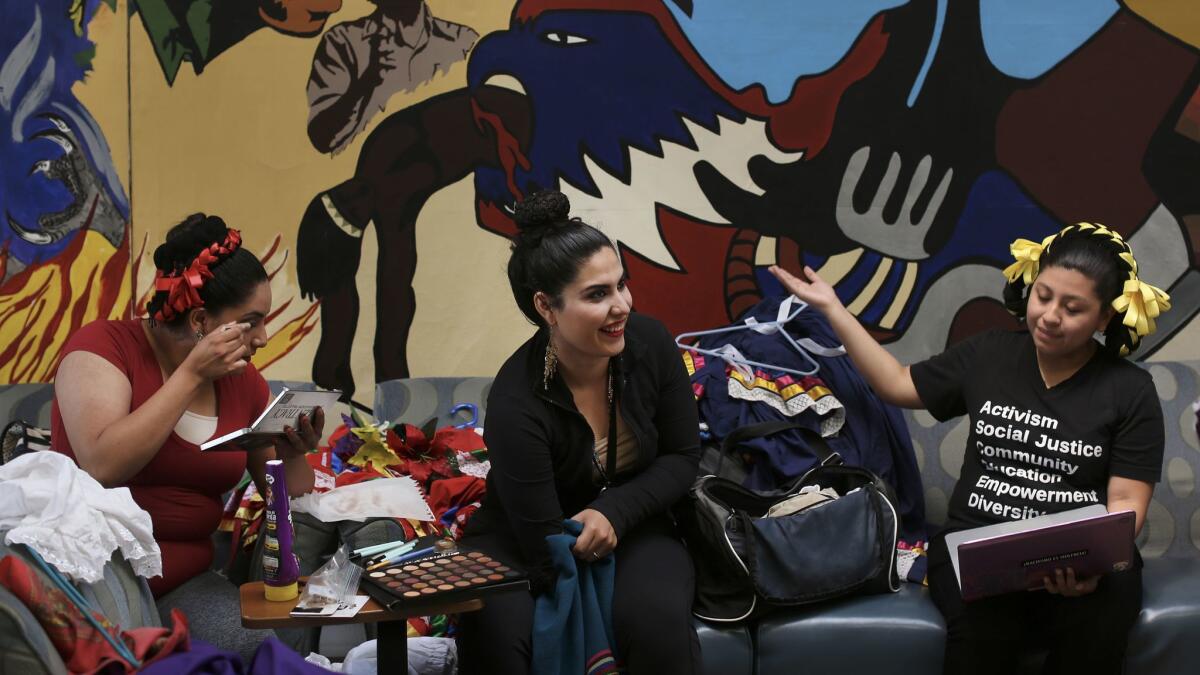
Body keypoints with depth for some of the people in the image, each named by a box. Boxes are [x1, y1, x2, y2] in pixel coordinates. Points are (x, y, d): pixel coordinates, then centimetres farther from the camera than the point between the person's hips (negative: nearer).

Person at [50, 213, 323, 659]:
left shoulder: (245, 382, 7)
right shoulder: (104, 345, -8)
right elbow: (102, 467, -25)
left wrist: (294, 455, -8)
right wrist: (192, 374, -21)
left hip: (182, 580, 4)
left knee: (262, 651, -25)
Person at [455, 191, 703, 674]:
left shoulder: (650, 344, -13)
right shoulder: (515, 402, -25)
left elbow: (682, 457, -2)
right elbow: (545, 545, -22)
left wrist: (614, 513, -17)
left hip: (630, 526, 3)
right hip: (522, 539, -3)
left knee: (657, 622, -30)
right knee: (496, 633, -35)